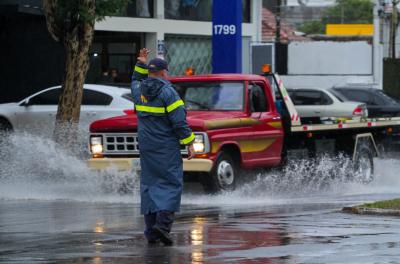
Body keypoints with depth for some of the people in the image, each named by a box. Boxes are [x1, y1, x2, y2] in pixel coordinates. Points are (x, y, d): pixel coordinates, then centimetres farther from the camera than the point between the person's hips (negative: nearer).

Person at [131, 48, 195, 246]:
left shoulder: (139, 90, 5)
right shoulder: (167, 92, -12)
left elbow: (136, 81, 33)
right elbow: (179, 122, -14)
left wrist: (141, 64, 28)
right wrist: (189, 144, -9)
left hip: (146, 147, 6)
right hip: (167, 148, -6)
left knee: (149, 184, 9)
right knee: (171, 184, -2)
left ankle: (151, 231, 7)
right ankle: (163, 223, -18)